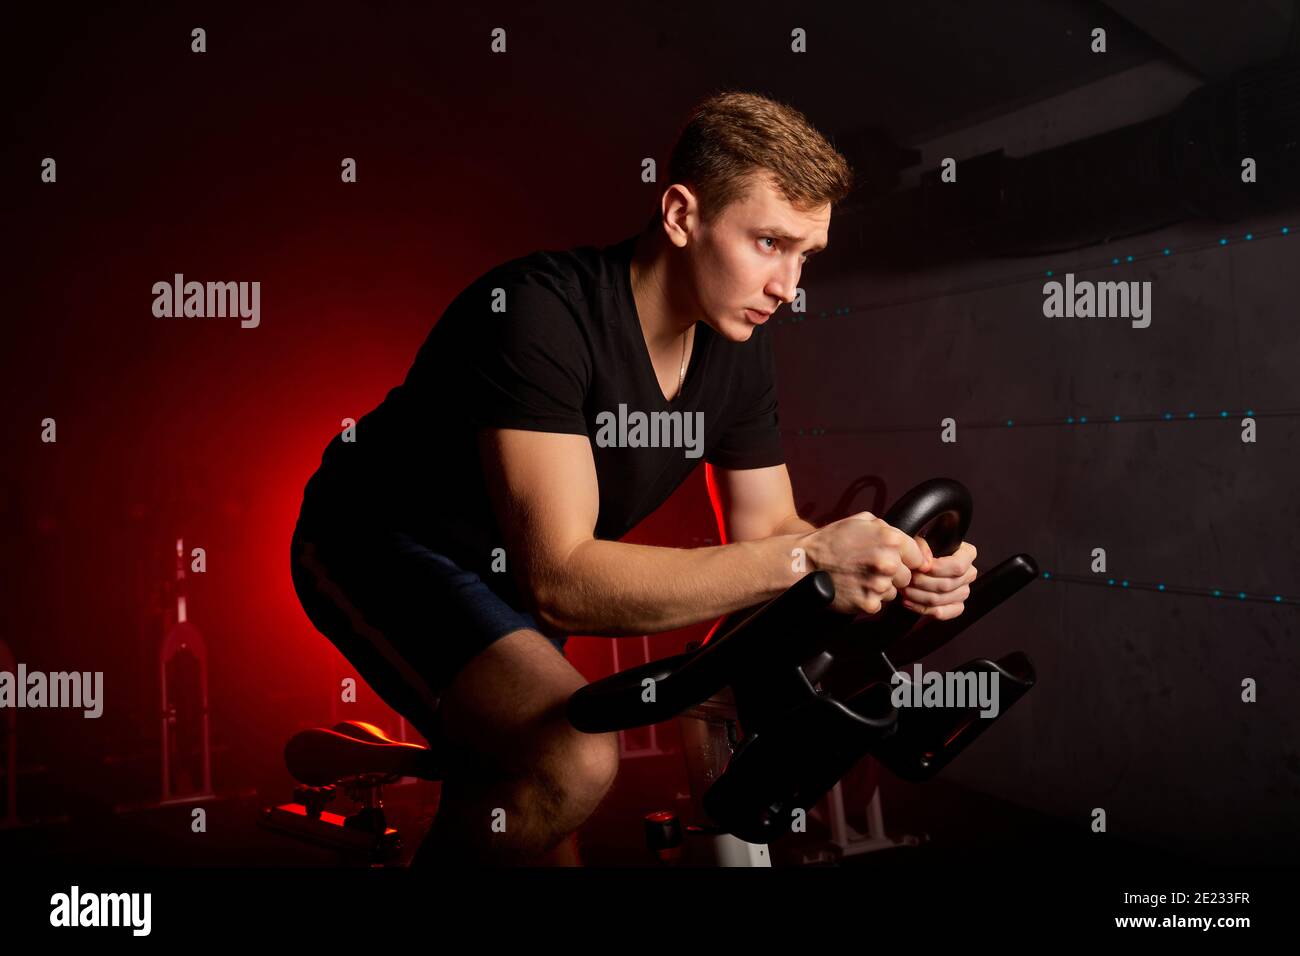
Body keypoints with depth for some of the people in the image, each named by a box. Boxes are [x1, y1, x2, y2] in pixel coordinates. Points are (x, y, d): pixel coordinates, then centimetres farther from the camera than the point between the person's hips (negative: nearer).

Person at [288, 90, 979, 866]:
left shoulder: (738, 346, -8)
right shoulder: (543, 313, -32)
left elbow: (765, 531, -2)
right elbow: (560, 580, -38)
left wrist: (897, 568, -24)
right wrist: (805, 559, -44)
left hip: (502, 571, 8)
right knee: (575, 758, -31)